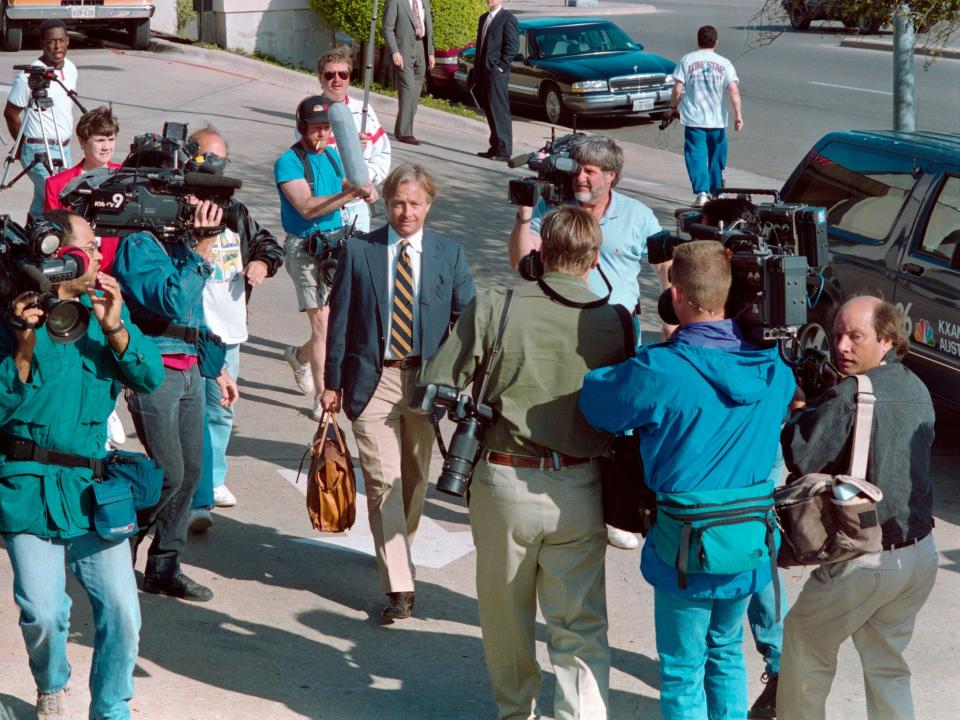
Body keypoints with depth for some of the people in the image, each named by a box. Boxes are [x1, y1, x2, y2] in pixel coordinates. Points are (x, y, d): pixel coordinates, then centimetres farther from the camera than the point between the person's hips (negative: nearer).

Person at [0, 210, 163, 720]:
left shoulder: (103, 305, 8)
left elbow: (150, 378, -1)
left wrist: (114, 329, -14)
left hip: (93, 485, 3)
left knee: (121, 610, -6)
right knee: (42, 613, -6)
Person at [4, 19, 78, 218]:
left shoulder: (70, 69, 6)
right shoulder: (29, 76, -16)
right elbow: (10, 113, -7)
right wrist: (23, 145, 3)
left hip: (64, 149, 7)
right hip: (39, 152, -7)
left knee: (42, 201, 13)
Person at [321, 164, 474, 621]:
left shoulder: (448, 255, 3)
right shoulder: (358, 251, 1)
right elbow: (340, 319, 3)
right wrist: (332, 382, 2)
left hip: (426, 380, 2)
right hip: (373, 380, -2)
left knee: (414, 478, 15)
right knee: (384, 481, -9)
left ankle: (398, 552, 39)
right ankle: (399, 585, -9)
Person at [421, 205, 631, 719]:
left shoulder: (493, 309, -11)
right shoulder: (615, 323, -8)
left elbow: (436, 391, -9)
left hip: (505, 481, 0)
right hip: (579, 488, 0)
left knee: (506, 615, 20)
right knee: (580, 625, 6)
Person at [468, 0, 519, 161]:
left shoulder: (508, 19, -7)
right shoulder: (483, 18, 19)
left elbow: (513, 45, -13)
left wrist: (501, 66, -15)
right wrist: (476, 70, 15)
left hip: (497, 73, -8)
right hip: (483, 72, 8)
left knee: (500, 111, -7)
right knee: (489, 111, 11)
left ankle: (504, 151, -5)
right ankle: (495, 147, 18)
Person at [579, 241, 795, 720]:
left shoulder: (659, 371, -22)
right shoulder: (771, 366, -5)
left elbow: (596, 403, -7)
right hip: (753, 544, 5)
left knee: (683, 672, 11)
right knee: (726, 652, 25)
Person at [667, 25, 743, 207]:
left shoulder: (687, 60, -2)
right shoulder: (724, 63, 1)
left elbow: (677, 89, -5)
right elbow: (733, 90, -9)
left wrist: (673, 106, 11)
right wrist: (738, 115, -9)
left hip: (694, 118, -2)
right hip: (717, 120, 2)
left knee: (696, 156, -2)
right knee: (716, 157, 16)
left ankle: (701, 192, -17)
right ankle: (715, 192, 26)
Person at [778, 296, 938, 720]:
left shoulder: (851, 394, -20)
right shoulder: (917, 389, 6)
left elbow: (801, 457, -24)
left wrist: (804, 411, -5)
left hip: (867, 561, -7)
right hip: (920, 553, 7)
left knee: (804, 640, 15)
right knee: (887, 663, 19)